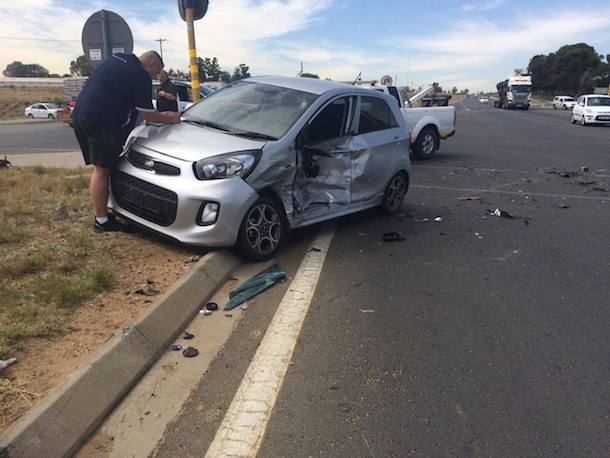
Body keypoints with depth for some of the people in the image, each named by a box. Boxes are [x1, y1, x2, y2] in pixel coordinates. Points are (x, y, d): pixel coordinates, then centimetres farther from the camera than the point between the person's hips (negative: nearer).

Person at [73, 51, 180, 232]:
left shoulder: (118, 59, 19)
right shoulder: (140, 76, -8)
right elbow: (148, 115, -5)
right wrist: (170, 118, 11)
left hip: (81, 114, 10)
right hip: (101, 122, -9)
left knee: (99, 168, 15)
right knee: (102, 170, -4)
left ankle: (101, 212, 24)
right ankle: (101, 220, 2)